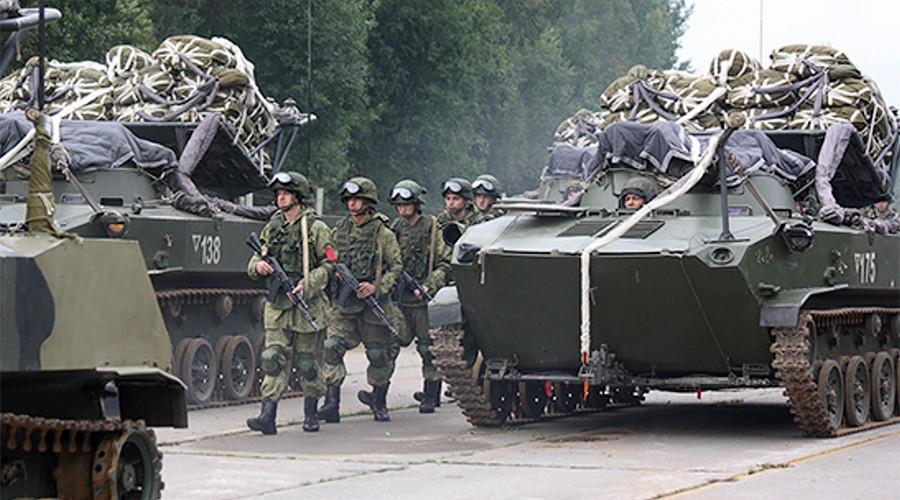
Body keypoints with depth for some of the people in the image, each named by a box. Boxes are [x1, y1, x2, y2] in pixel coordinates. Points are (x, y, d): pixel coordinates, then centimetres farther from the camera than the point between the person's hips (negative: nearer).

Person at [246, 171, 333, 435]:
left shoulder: (315, 228, -3)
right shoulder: (271, 228, 12)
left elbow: (330, 265, -6)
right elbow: (255, 260, 17)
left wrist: (308, 284, -20)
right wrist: (259, 266, -7)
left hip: (308, 306, -4)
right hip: (277, 306, 4)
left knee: (307, 363, 5)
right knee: (274, 361, -5)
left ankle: (311, 414, 19)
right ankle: (267, 415, -10)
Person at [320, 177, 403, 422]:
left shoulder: (383, 234, -2)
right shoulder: (338, 232, 10)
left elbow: (396, 267, -3)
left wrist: (377, 287, -16)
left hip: (373, 304, -3)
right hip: (344, 304, 3)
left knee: (379, 355, 5)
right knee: (331, 348, -14)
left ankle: (379, 402, 25)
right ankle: (331, 403, -14)